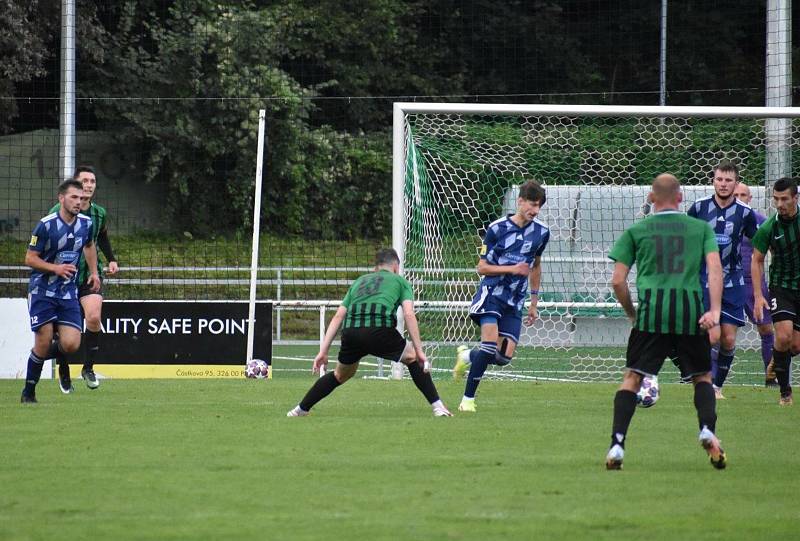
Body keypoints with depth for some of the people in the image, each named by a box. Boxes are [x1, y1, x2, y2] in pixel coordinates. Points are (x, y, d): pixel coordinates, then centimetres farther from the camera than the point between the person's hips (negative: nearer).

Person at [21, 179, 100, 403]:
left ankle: (43, 355, 23)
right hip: (42, 290, -4)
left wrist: (94, 272, 18)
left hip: (68, 292, 4)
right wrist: (55, 268, -22)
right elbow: (30, 258, -8)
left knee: (71, 344, -11)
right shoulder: (46, 225, -13)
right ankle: (28, 392, 10)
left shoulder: (86, 223, 3)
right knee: (43, 343, -8)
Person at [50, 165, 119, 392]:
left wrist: (112, 260, 11)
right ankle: (64, 373, 24)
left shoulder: (100, 213, 3)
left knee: (94, 317, -20)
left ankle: (88, 368, -6)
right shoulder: (58, 212, -8)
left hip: (91, 273, 2)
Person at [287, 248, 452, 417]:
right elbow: (409, 315, 5)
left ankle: (300, 410, 32)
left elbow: (338, 316, 25)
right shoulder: (400, 281, 21)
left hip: (351, 332, 4)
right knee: (414, 358, 21)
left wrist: (323, 351, 23)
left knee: (340, 375, 28)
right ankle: (437, 407, 13)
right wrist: (419, 350, 3)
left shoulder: (359, 281, 33)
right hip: (380, 331, -4)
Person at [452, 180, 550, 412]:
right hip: (492, 292, -4)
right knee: (490, 344, -23)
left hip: (515, 301, 4)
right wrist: (512, 269, -19)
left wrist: (534, 302, 22)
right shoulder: (497, 228, -7)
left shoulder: (541, 232, 6)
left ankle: (467, 355, 25)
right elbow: (482, 267, -5)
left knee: (504, 356, -7)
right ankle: (468, 399, -13)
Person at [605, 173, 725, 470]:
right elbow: (714, 269, 0)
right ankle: (707, 430, -8)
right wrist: (714, 312, -6)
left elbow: (617, 281, 8)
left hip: (651, 309, -1)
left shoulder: (636, 231, 13)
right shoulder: (701, 228, 14)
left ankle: (617, 445, -9)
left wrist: (632, 313, 22)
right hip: (691, 309, 1)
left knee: (632, 378, 4)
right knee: (702, 376, 16)